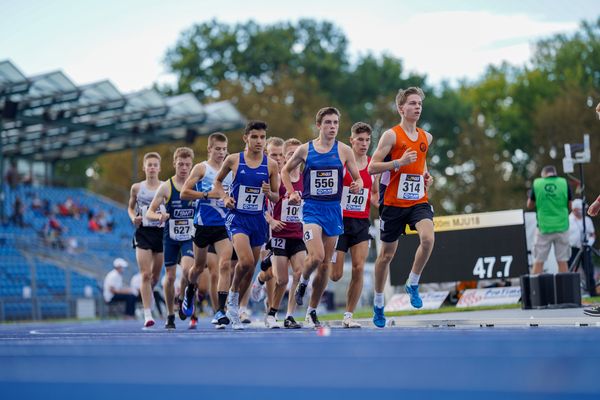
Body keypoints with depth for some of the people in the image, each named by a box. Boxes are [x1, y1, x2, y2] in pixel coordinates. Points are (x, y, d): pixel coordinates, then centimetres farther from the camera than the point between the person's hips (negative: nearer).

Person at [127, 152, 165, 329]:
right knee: (145, 274, -11)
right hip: (143, 233, -1)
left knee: (156, 276, 10)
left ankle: (148, 293, 44)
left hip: (161, 232, 1)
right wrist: (133, 218, -3)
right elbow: (130, 207, 17)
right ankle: (148, 315, -11)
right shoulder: (137, 188, 4)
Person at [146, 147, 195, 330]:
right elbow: (149, 212, -4)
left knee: (187, 268, -23)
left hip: (190, 237, -1)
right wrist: (159, 216, -25)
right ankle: (170, 315, 22)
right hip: (170, 237, 1)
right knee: (170, 277, 6)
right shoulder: (166, 187, -4)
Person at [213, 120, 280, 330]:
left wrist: (269, 193, -14)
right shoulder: (233, 160, -3)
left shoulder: (271, 165, 1)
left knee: (250, 268, 10)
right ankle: (232, 294, 5)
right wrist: (225, 197, -5)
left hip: (258, 220, 3)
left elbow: (276, 197, 8)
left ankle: (233, 308, 28)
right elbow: (218, 181, 13)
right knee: (246, 261, -23)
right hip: (237, 218, -3)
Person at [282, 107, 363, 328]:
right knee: (316, 256, -22)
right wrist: (291, 192, 3)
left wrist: (357, 185, -16)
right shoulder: (305, 149, 2)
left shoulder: (344, 150, 2)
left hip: (333, 209, 2)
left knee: (325, 264, 6)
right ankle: (303, 282, 12)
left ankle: (312, 312, 19)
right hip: (311, 208, -2)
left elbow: (357, 178, 7)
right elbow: (285, 171, 16)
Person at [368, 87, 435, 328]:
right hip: (394, 202, -3)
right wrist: (399, 162, -21)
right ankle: (378, 303, 25)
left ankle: (413, 284, -4)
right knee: (387, 254, 7)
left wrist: (426, 175, 10)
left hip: (418, 201, 3)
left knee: (428, 238, -25)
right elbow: (371, 167, -10)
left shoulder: (426, 137, 11)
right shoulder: (391, 135, -6)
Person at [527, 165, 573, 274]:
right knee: (562, 261, 3)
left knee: (538, 261, 4)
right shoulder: (564, 183, -1)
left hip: (544, 228, 0)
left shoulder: (537, 183, -1)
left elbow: (529, 205, 9)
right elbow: (570, 205, 3)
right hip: (561, 226, 0)